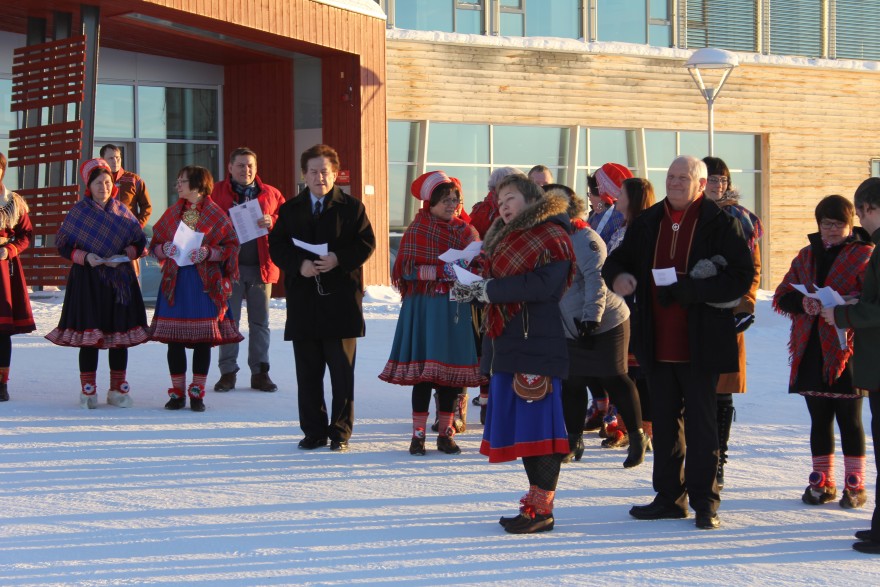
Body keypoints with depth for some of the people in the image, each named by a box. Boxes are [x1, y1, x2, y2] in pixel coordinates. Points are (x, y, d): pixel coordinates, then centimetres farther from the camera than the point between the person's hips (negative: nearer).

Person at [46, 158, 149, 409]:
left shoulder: (122, 211, 9)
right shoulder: (79, 211, 1)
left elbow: (140, 243, 9)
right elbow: (63, 245, 0)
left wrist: (124, 255, -10)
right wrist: (85, 257, -15)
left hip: (120, 279, 3)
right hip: (88, 280, -3)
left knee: (121, 333, 4)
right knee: (89, 335, -5)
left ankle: (118, 390, 14)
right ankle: (88, 391, 4)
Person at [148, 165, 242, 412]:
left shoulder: (216, 214, 0)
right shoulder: (173, 212, 12)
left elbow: (230, 246, -2)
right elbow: (155, 245, 14)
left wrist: (208, 253, -17)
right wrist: (165, 249, -8)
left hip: (205, 283, -3)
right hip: (175, 281, 3)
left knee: (203, 339, -1)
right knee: (174, 340, 1)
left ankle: (197, 392, 8)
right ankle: (177, 392, 10)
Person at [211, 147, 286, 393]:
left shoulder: (270, 194, 9)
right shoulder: (216, 193, 3)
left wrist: (272, 222, -11)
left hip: (261, 266, 2)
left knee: (260, 322, 7)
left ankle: (260, 372, 14)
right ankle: (228, 372, 8)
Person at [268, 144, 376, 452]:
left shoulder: (352, 207, 3)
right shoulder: (290, 210, 10)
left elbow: (367, 243, -1)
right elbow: (276, 246, 5)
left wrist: (338, 260, -17)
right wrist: (299, 264, -13)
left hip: (341, 301, -2)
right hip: (303, 304, 2)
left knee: (342, 371, 1)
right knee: (308, 372, 6)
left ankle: (340, 432, 9)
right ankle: (313, 431, 14)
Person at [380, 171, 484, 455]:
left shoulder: (465, 231, 9)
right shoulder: (417, 230, -1)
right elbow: (405, 270, -10)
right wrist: (443, 271, -19)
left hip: (455, 307, 3)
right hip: (424, 306, -3)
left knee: (451, 369, 4)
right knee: (423, 370, -4)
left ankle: (446, 433, 13)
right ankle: (418, 434, 3)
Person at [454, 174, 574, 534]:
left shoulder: (552, 237, -8)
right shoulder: (504, 238, 21)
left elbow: (543, 285, -21)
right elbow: (490, 275, 20)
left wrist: (491, 289, -17)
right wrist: (471, 285, -2)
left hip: (536, 344, -9)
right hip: (505, 343, 9)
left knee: (537, 422, -9)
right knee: (517, 423, 10)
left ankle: (542, 509, -7)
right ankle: (535, 499, 16)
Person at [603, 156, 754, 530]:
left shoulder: (721, 225, -5)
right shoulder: (647, 223, 11)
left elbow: (741, 277, -13)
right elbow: (617, 260, 20)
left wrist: (685, 291, -21)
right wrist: (617, 276, -5)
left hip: (700, 343, -5)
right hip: (658, 342, 5)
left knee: (701, 422, 1)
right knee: (664, 421, 11)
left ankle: (704, 501, 8)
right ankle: (670, 496, 20)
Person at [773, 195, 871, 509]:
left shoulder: (864, 255, 0)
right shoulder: (806, 256, 16)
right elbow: (782, 296, 9)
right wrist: (803, 302, -13)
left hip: (847, 350, -4)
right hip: (811, 351, 4)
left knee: (849, 419, 0)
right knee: (820, 419, 10)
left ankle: (855, 485, 7)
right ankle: (822, 482, 18)